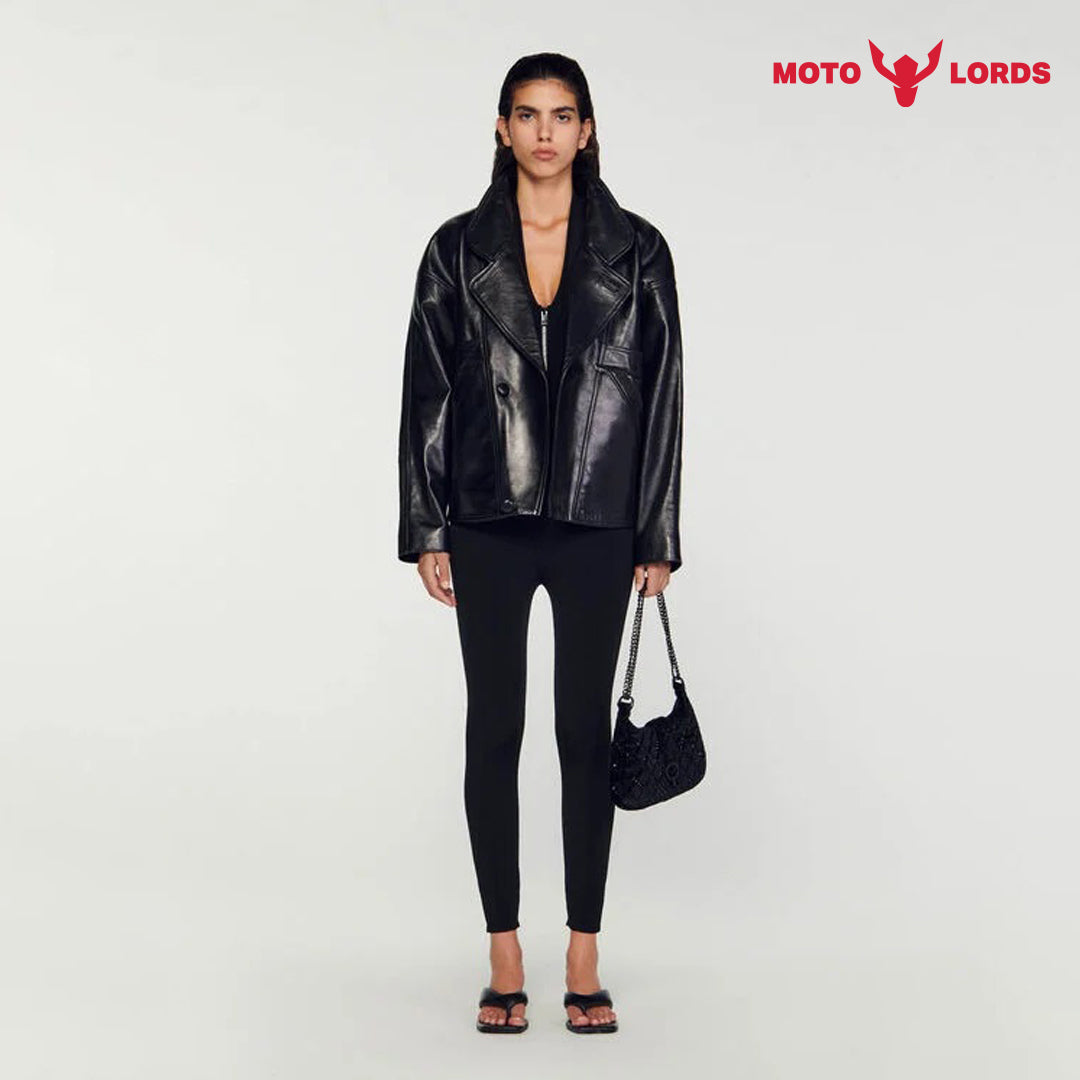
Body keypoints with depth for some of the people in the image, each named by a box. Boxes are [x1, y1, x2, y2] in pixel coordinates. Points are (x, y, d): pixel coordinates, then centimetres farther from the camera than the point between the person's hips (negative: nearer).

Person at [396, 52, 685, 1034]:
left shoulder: (636, 250, 2)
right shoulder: (458, 249, 3)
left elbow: (662, 397, 1)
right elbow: (427, 393, 3)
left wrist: (658, 536, -2)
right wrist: (426, 530, -1)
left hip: (596, 527, 0)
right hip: (488, 525, 1)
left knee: (586, 731, 6)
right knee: (494, 730, 5)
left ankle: (584, 963, 17)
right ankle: (505, 961, 17)